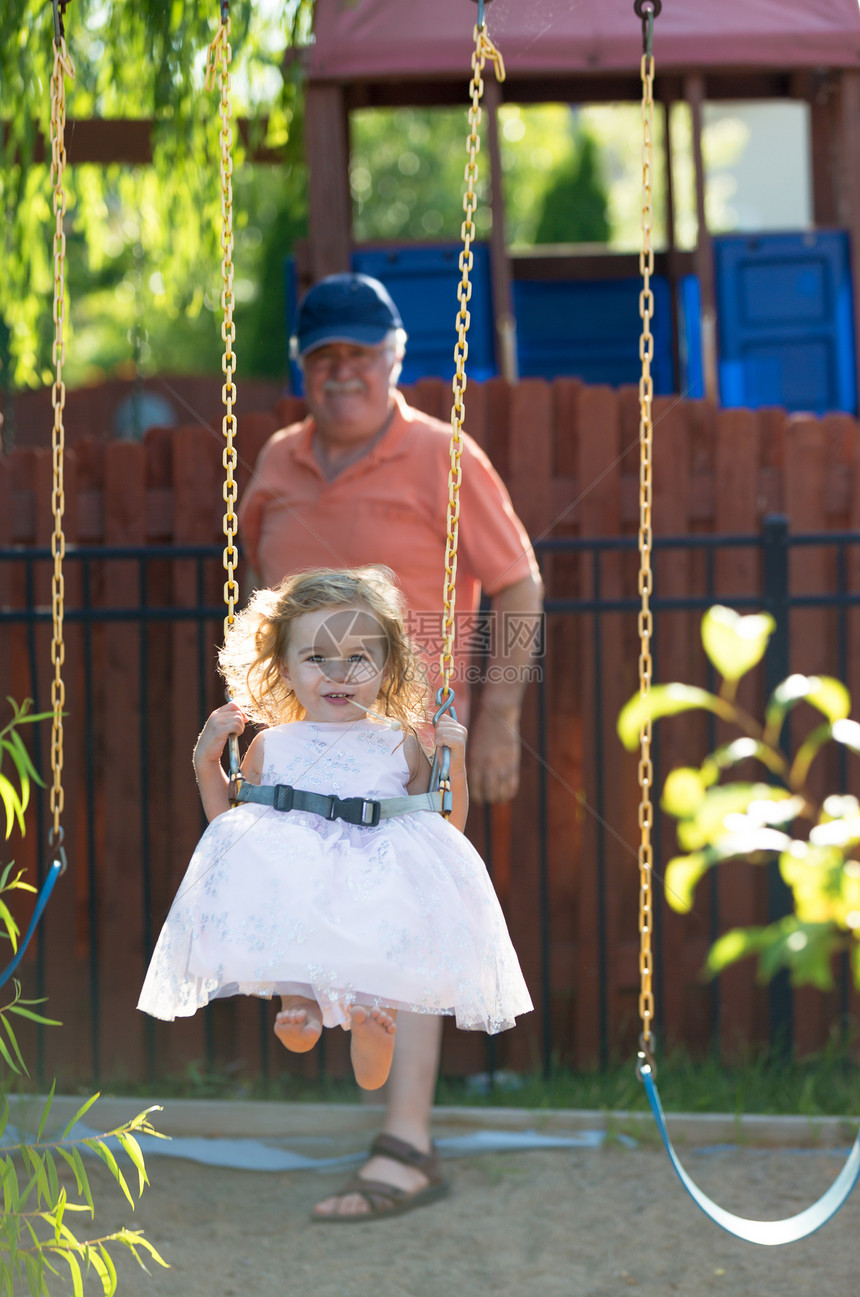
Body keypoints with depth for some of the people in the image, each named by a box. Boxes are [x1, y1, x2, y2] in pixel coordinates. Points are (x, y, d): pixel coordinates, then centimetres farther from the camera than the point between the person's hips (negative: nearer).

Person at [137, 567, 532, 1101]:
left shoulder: (400, 746, 16)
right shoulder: (271, 747, 18)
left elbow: (448, 831, 19)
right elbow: (228, 824, 23)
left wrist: (455, 765, 6)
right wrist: (207, 764, 13)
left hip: (377, 889, -1)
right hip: (289, 889, 1)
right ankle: (295, 994, -20)